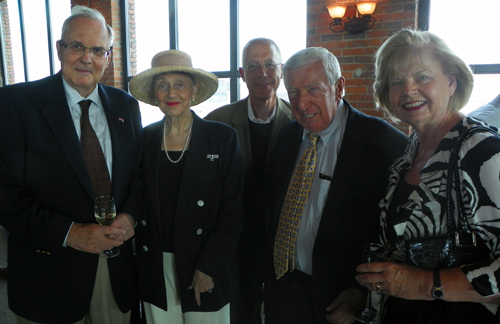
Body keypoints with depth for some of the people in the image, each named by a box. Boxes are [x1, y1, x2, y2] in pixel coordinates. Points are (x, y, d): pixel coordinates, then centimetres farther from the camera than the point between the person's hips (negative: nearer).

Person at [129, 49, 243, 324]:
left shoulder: (223, 138, -7)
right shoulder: (144, 139, 1)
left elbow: (233, 210, -8)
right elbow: (137, 201, 7)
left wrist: (207, 266, -11)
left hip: (206, 268, -2)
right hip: (156, 268, 2)